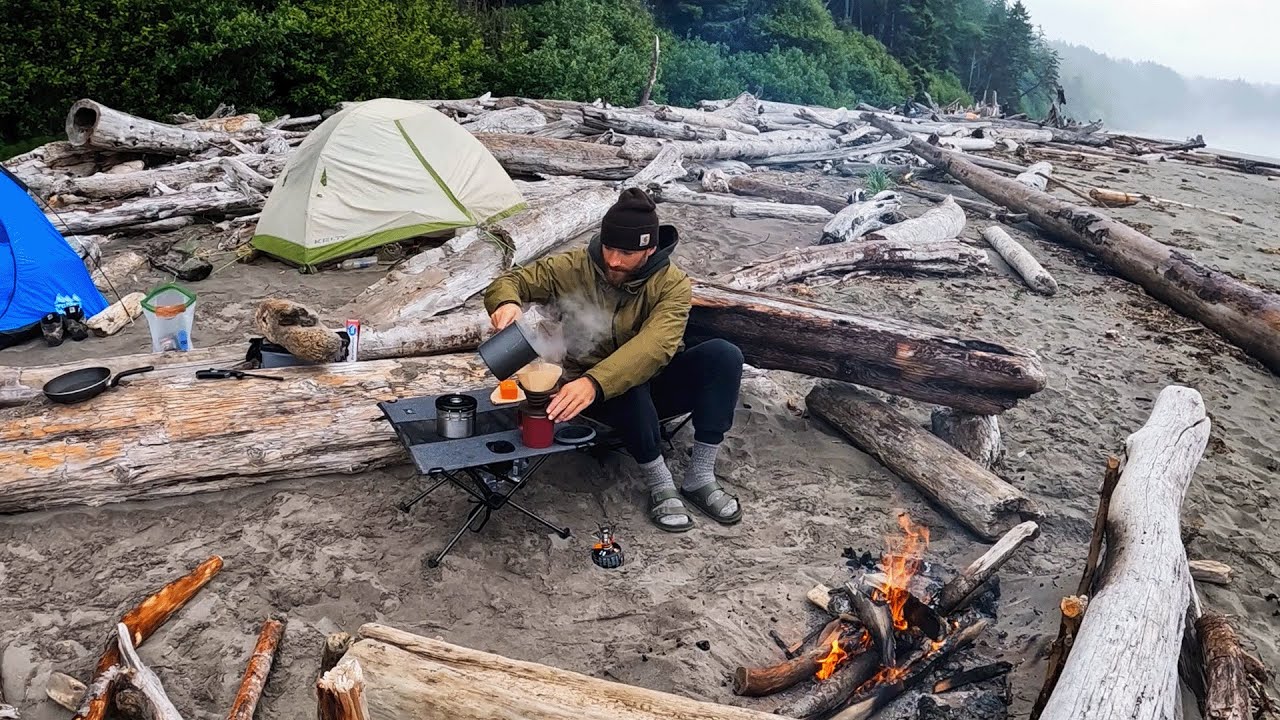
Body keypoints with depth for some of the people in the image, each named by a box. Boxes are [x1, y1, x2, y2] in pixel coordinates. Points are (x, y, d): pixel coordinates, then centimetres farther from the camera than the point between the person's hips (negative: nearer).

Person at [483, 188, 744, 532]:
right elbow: (511, 282, -4)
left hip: (655, 387, 2)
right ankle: (660, 485, -16)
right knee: (630, 390, -39)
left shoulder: (672, 285, -17)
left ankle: (700, 479, -18)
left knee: (723, 355, -26)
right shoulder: (573, 268, -12)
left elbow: (654, 345, -35)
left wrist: (595, 382, -51)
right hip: (599, 396, -1)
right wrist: (507, 302, -32)